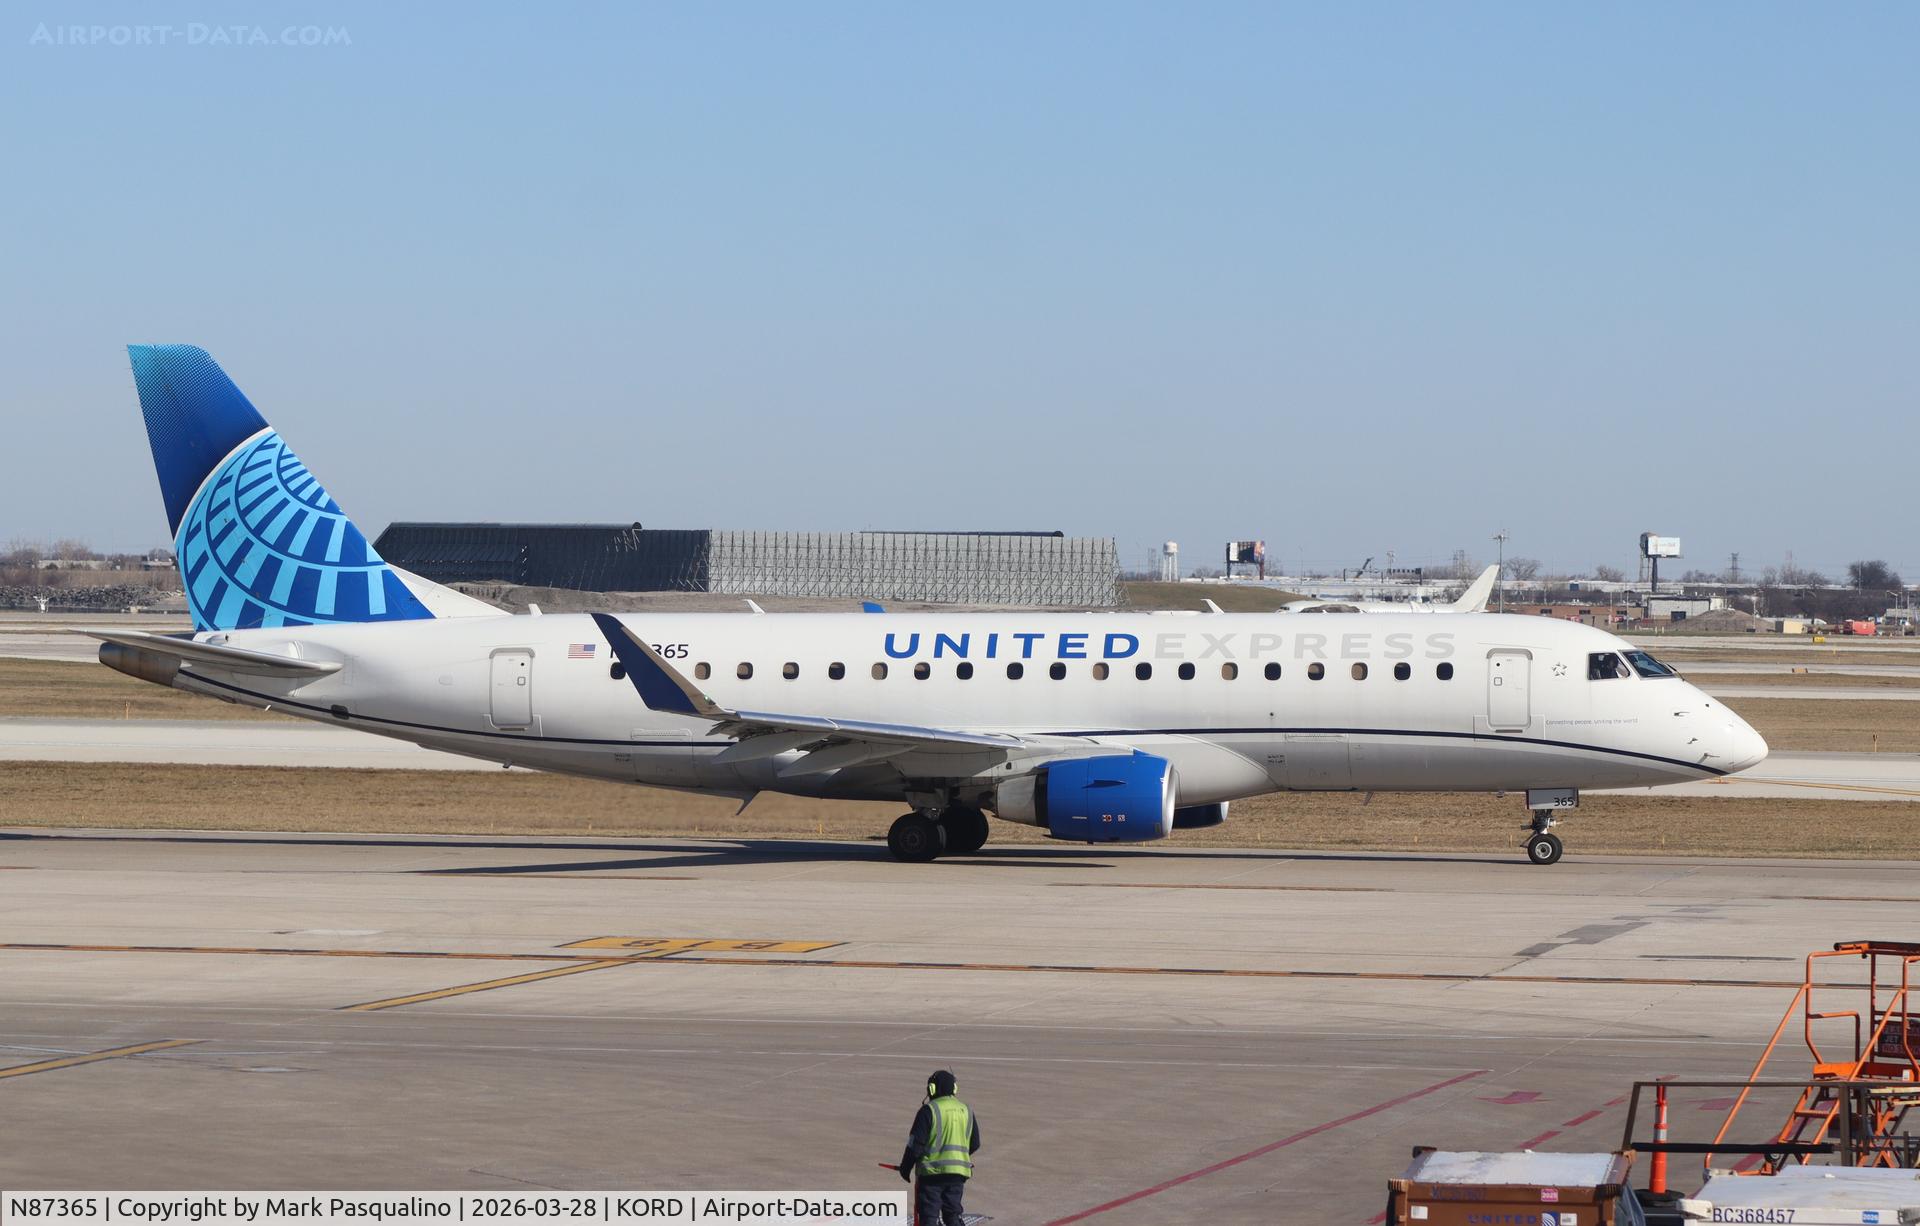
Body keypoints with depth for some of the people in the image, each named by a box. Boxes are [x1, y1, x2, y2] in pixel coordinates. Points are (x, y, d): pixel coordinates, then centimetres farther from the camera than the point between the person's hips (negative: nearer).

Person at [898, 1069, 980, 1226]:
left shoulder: (929, 1110, -10)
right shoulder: (967, 1111, 9)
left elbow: (915, 1143, -11)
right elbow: (975, 1144, 16)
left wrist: (905, 1167, 1)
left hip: (932, 1171, -5)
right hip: (958, 1172, 5)